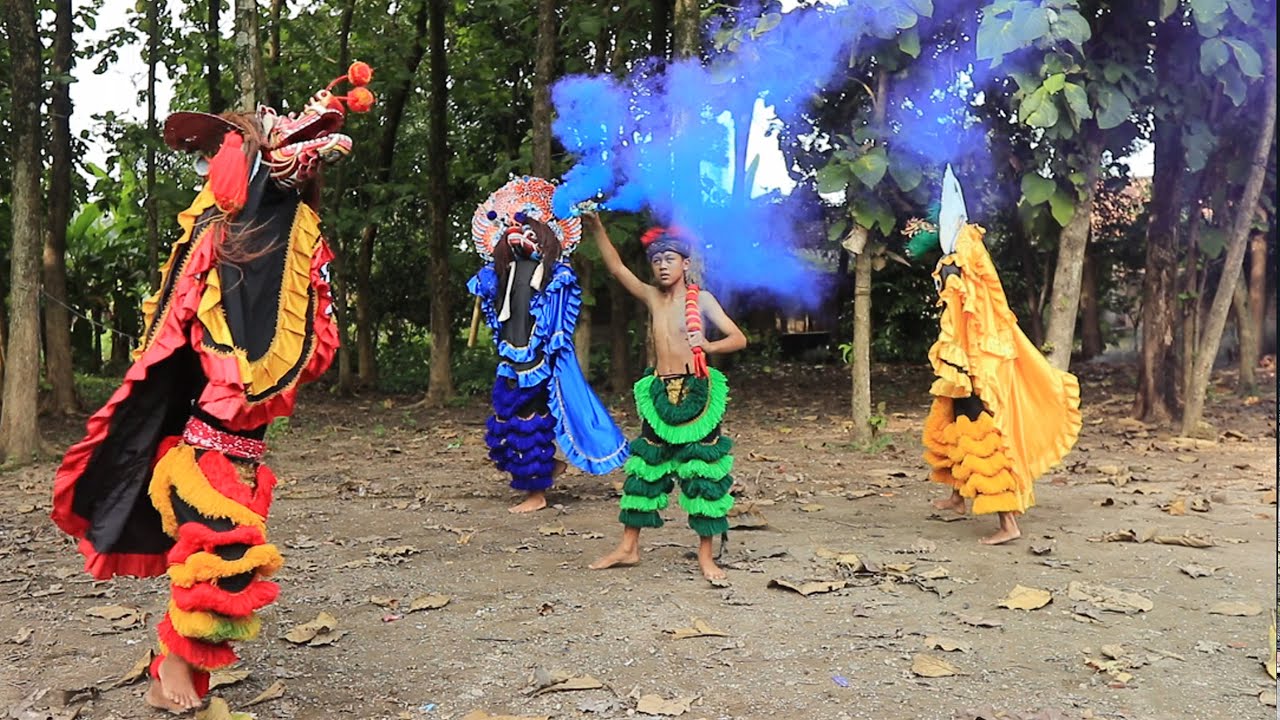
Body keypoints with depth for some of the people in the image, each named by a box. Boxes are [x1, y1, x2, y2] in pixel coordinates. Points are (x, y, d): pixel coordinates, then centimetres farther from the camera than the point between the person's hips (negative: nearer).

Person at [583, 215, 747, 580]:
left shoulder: (701, 299, -1)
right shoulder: (653, 298, 10)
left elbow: (738, 339, -4)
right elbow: (617, 268, 7)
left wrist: (707, 346, -24)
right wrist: (597, 229, -2)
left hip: (696, 391, -4)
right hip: (660, 392, 4)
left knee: (703, 471, 0)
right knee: (645, 467, 9)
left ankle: (706, 555, 10)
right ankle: (629, 547, 20)